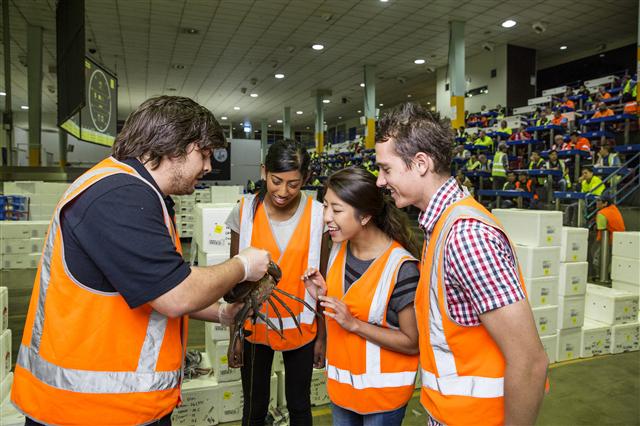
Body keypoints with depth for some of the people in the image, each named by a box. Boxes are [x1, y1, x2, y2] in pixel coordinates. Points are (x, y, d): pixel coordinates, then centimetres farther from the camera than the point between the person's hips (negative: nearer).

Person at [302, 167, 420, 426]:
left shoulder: (401, 266, -25)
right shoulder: (339, 248, -5)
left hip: (382, 389, -6)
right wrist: (323, 293, -10)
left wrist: (354, 324, -25)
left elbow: (412, 343, -19)